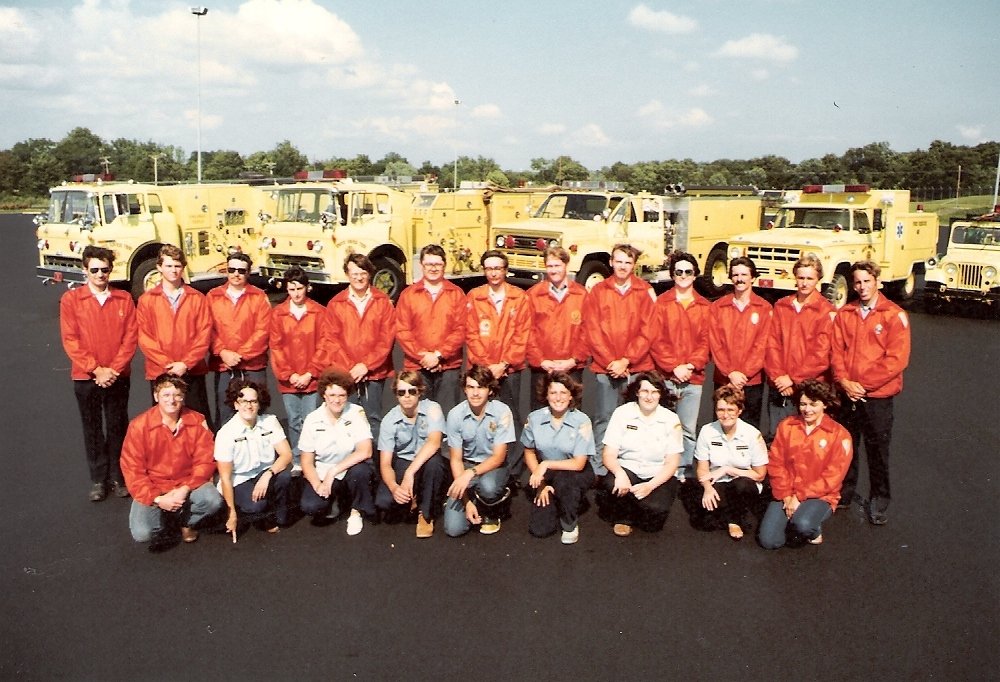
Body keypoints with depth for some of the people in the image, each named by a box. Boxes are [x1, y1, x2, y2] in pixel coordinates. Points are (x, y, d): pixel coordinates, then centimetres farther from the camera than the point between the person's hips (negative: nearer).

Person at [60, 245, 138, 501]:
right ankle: (98, 480, 18)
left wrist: (113, 369, -12)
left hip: (118, 376, 1)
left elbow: (130, 337, -3)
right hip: (85, 377, -1)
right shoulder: (71, 299, -2)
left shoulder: (124, 299, 2)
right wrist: (96, 370, -13)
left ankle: (118, 477, 19)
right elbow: (70, 341, -7)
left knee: (118, 427, 8)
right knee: (92, 429, 8)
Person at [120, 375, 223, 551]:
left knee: (213, 501, -28)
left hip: (187, 485, 1)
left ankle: (185, 522, 5)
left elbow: (205, 461, -5)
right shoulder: (139, 426, -11)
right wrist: (157, 499, -19)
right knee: (142, 534, -23)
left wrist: (185, 489, -20)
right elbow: (132, 469, -9)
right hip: (153, 488, -1)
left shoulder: (197, 421, -7)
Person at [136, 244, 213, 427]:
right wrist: (167, 364, -11)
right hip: (160, 373, 0)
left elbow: (204, 335, -1)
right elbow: (144, 338, -1)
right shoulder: (146, 300, 5)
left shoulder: (197, 298, 6)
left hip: (193, 371, 0)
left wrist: (186, 363, -11)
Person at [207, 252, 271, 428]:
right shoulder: (213, 296, 8)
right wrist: (222, 352, -13)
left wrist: (240, 354, -13)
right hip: (223, 367, 2)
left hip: (253, 367, -1)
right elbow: (208, 329, 2)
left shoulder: (259, 297, 3)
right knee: (224, 416, 8)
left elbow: (262, 331, -6)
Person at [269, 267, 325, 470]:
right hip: (288, 381, 2)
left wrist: (309, 374, -7)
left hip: (311, 380, -2)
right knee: (294, 422, 9)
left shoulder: (319, 312, -1)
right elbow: (275, 347, 1)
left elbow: (322, 346, -2)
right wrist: (289, 375, -6)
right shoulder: (277, 313, 3)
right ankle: (296, 462, 18)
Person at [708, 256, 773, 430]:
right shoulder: (717, 307, 4)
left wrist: (744, 373, -13)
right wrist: (730, 373, -11)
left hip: (753, 381, -1)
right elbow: (715, 344, -2)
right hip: (723, 380, 1)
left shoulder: (764, 308, 1)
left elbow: (762, 345, -5)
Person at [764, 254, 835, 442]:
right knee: (775, 437, 8)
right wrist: (779, 377, -8)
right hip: (778, 387, 4)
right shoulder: (780, 306, 11)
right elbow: (772, 344, 4)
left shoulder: (826, 311, -3)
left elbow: (821, 354, -9)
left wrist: (793, 379, -11)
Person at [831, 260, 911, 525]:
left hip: (878, 396, -3)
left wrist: (862, 384, -16)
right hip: (847, 394, 4)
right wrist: (844, 381, -12)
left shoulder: (894, 315, -6)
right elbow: (836, 352, 4)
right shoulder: (844, 314, 6)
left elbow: (897, 359, -12)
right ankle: (843, 494, 30)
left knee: (878, 452, 6)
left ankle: (879, 502, 22)